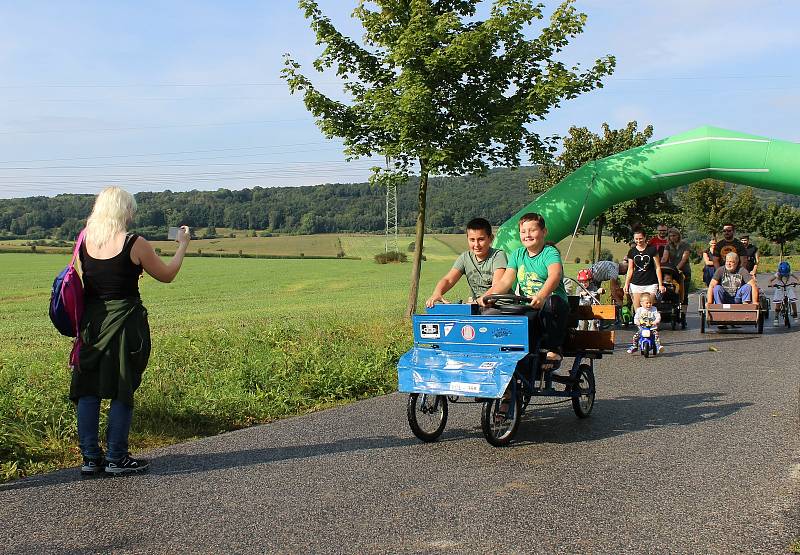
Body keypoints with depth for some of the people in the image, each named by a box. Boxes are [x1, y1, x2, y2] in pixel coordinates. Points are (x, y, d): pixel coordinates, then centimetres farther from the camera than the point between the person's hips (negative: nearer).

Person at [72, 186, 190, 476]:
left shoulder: (84, 242, 1)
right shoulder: (134, 243, -12)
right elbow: (166, 275, 1)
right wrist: (182, 245, 13)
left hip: (90, 321, 5)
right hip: (124, 321, -5)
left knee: (88, 390, 10)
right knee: (122, 391, 5)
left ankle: (90, 457, 15)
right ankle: (116, 459, 11)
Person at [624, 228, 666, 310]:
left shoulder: (652, 250, 0)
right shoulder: (632, 252, 8)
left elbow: (657, 267, 2)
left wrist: (660, 284, -2)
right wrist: (626, 284, 7)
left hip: (651, 284, -2)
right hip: (636, 284, 2)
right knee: (637, 309, -3)